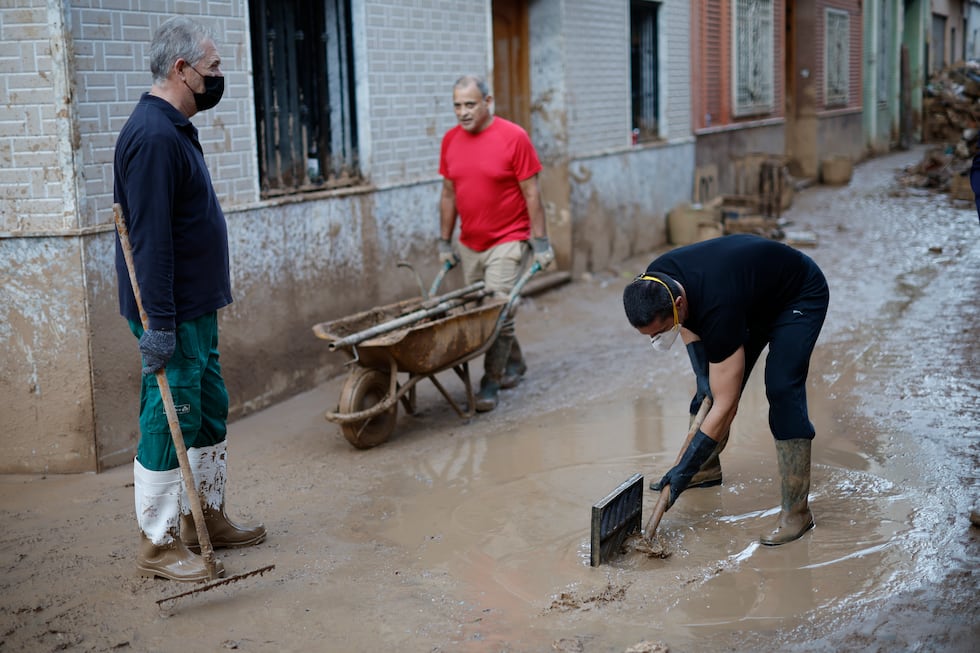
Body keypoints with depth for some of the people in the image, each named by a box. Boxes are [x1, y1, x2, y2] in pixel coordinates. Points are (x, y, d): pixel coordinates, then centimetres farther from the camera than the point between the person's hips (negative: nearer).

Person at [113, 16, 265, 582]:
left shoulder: (175, 129, 13)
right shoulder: (153, 136, -20)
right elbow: (150, 239, -24)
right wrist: (159, 323, -25)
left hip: (197, 309, 10)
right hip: (174, 316, -10)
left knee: (210, 413, 17)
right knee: (170, 425, -2)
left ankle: (207, 517, 30)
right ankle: (159, 544, 9)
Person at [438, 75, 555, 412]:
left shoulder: (513, 137, -10)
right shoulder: (450, 140, 5)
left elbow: (531, 193, -8)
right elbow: (449, 193, 12)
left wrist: (541, 242, -9)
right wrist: (445, 242, 11)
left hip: (508, 241, -5)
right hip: (469, 244, 5)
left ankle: (491, 384, -2)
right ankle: (514, 362, 34)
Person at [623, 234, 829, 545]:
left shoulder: (718, 309, -42)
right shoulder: (655, 282, -23)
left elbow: (726, 405, -37)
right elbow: (689, 322, 3)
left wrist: (685, 470, -34)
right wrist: (702, 371, -11)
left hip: (800, 296, -8)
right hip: (755, 297, 8)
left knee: (782, 388, -22)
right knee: (712, 382, 5)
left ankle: (796, 510, -18)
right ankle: (708, 468, 27)